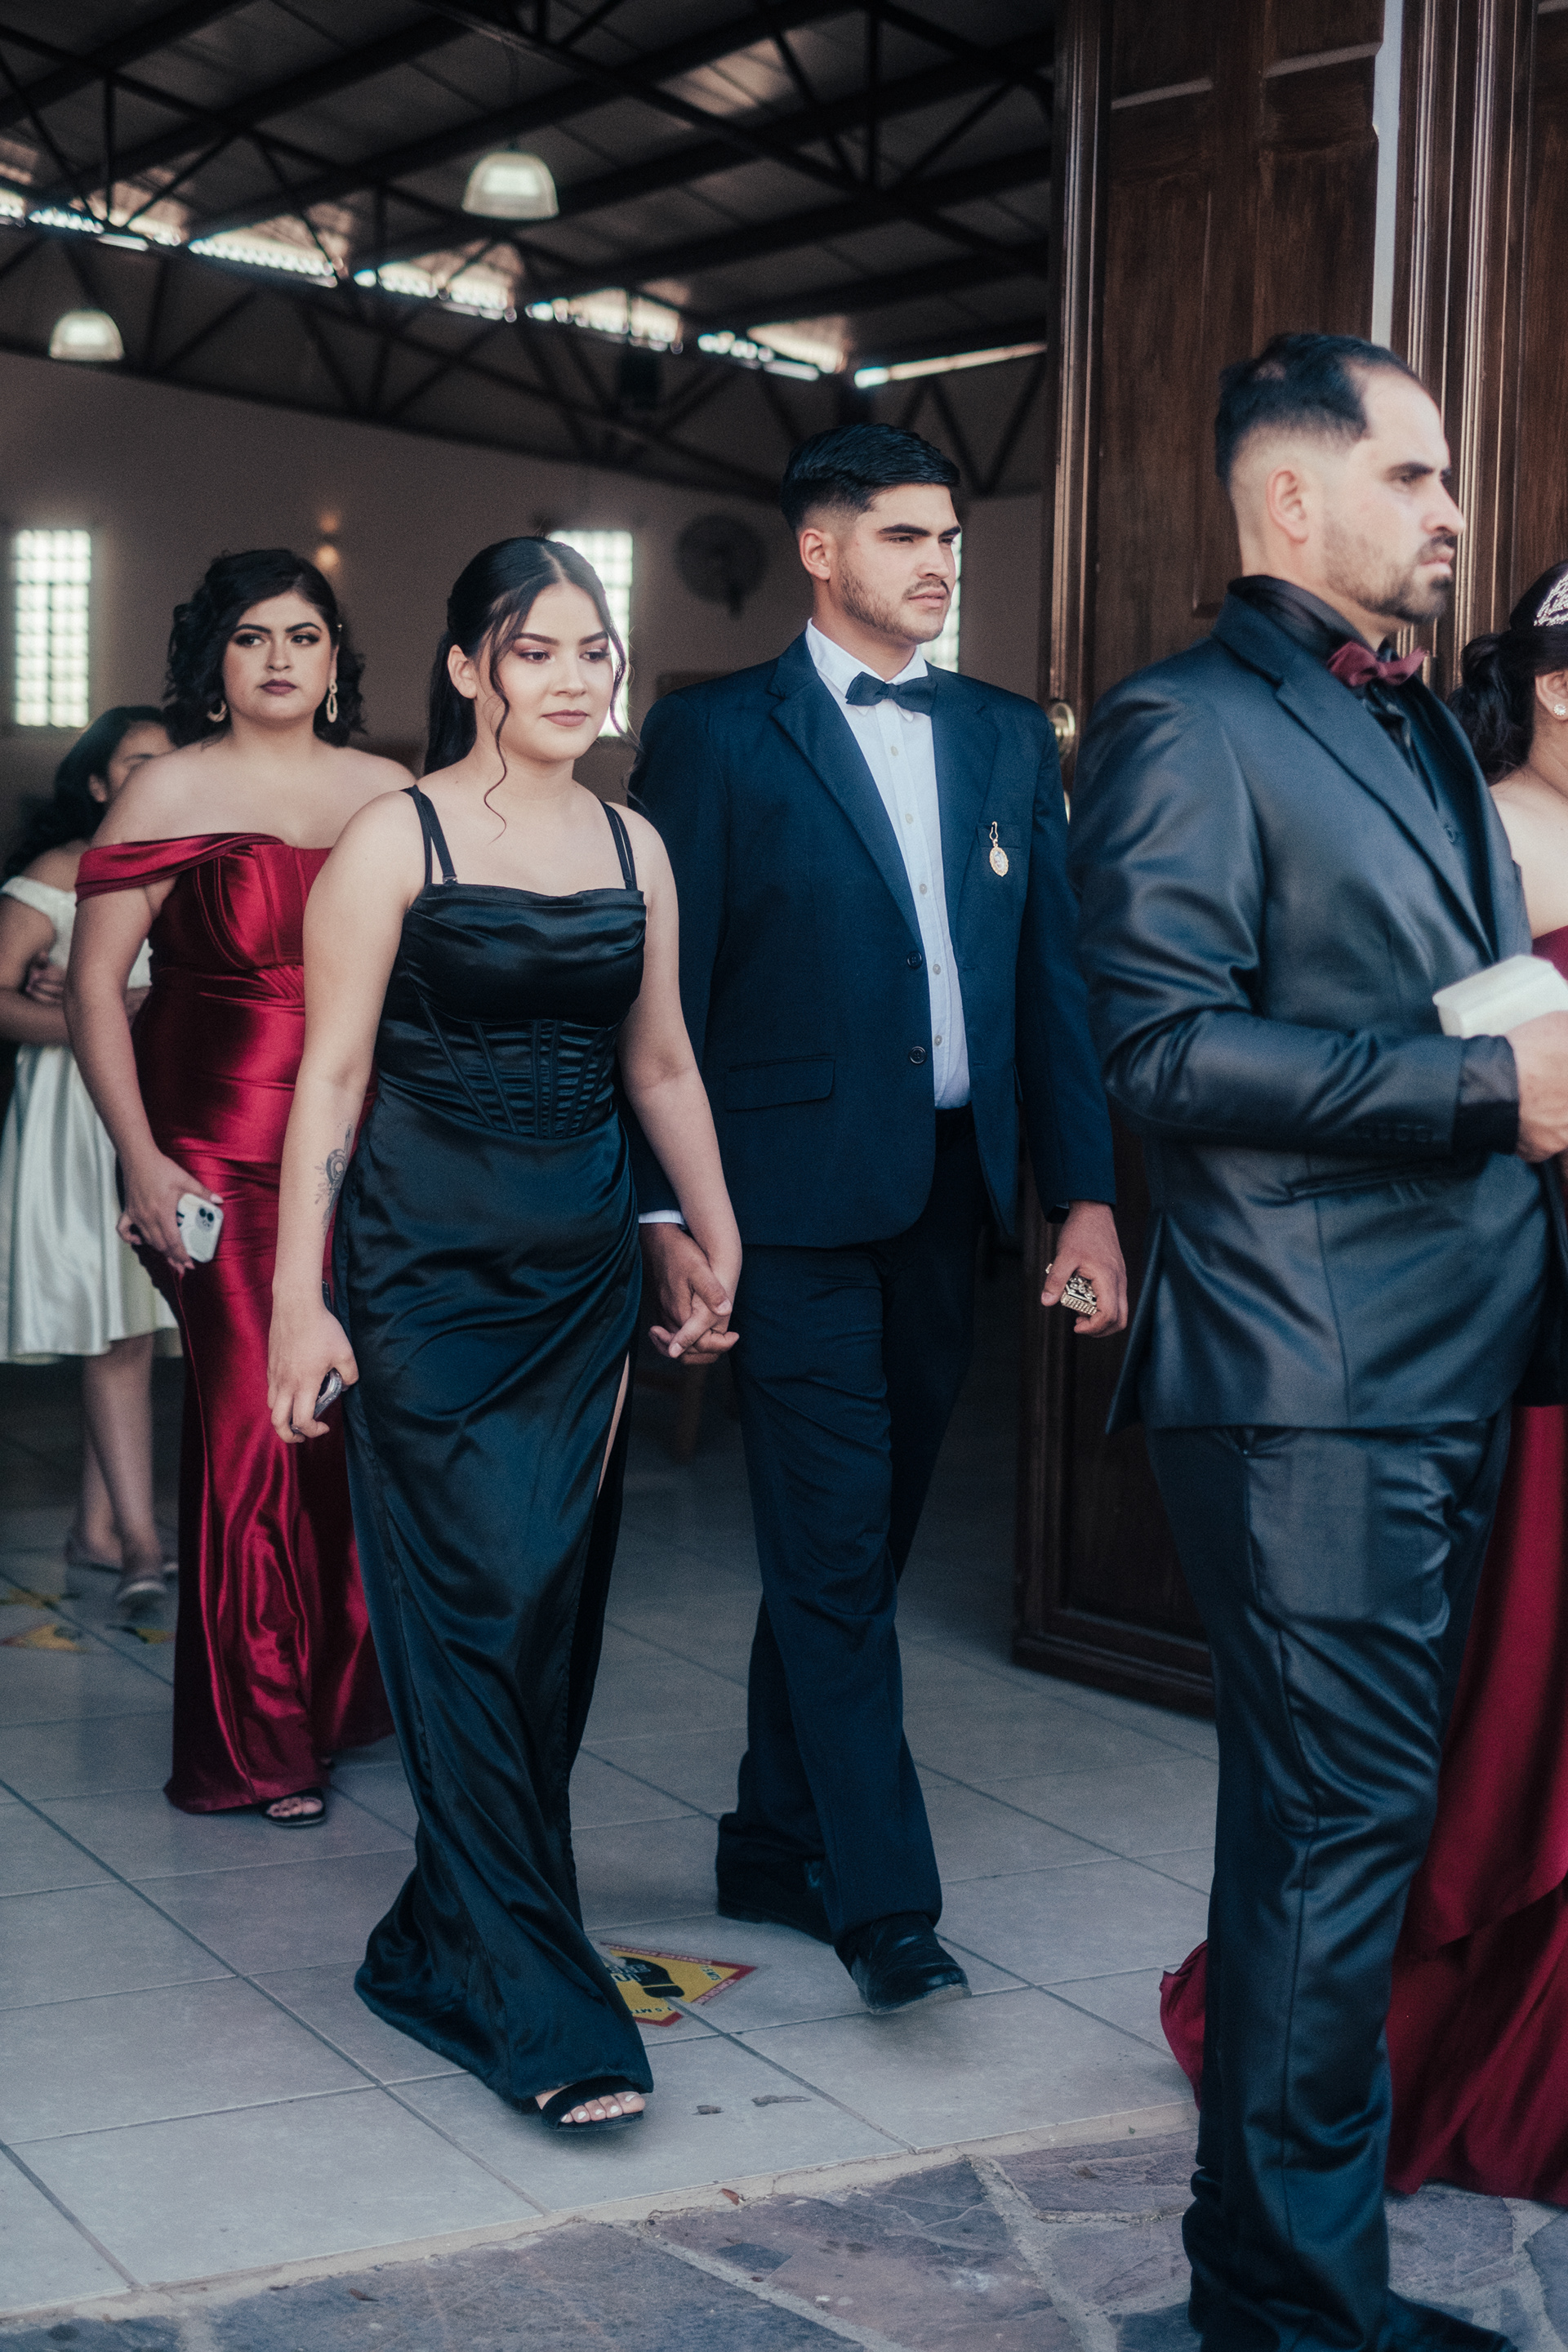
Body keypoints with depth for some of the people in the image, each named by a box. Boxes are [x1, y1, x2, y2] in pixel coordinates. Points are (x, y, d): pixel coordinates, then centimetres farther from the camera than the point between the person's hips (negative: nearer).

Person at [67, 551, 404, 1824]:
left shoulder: (392, 796, 10)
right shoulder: (172, 790, 0)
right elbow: (95, 985, -2)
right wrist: (143, 1162, -9)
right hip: (219, 1148, -3)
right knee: (252, 1423, -2)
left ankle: (352, 1692, 22)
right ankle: (253, 1747, 10)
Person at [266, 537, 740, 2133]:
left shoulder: (632, 847, 11)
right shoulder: (398, 838, -5)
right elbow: (331, 1076, -7)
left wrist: (722, 1245, 18)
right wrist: (300, 1297, -11)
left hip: (580, 1266, 6)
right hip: (427, 1263, -5)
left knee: (552, 1608, 7)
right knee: (477, 1608, -8)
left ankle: (442, 1945, 23)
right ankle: (538, 2005, -3)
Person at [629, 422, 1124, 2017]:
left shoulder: (1009, 738, 14)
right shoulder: (716, 736, -1)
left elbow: (1053, 977, 13)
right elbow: (665, 994, -4)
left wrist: (1084, 1194, 6)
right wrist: (668, 1214, -10)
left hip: (950, 1193, 5)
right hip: (796, 1199, -5)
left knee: (857, 1539, 12)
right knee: (833, 1551, -6)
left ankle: (774, 1848, 26)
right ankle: (883, 1900, -2)